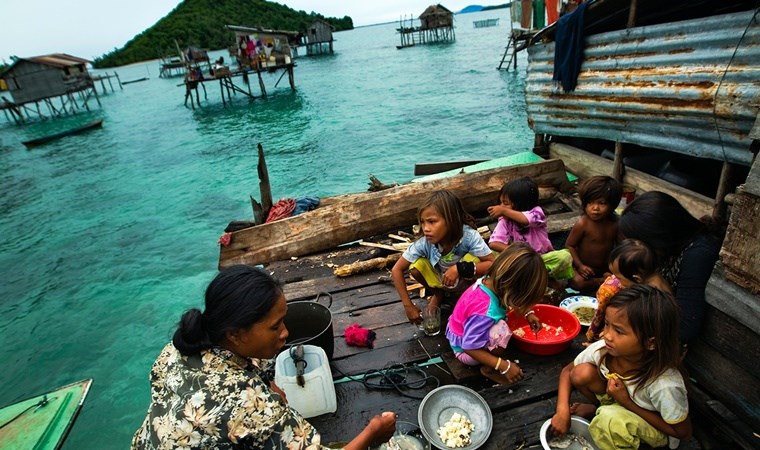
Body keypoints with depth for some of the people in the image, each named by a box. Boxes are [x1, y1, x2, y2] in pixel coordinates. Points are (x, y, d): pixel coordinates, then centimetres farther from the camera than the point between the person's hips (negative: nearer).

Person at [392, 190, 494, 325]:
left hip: (464, 280, -2)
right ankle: (437, 294, 7)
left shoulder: (469, 236, -34)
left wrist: (460, 269, -44)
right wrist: (408, 306, -24)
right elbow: (397, 270, -21)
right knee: (416, 267, -26)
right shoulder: (423, 243, -29)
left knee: (472, 259, -32)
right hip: (440, 281, 2)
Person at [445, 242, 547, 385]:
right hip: (465, 350, -8)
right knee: (502, 330, -30)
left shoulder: (491, 282, -16)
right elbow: (470, 348, -30)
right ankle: (489, 368, -3)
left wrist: (528, 313, -1)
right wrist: (505, 366, -25)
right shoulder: (485, 312, -39)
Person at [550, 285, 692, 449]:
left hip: (655, 427, -4)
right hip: (617, 398, 5)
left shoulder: (665, 385, -36)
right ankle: (600, 409, 6)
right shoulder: (603, 349, -26)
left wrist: (627, 402, -27)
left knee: (610, 417, -36)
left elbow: (683, 431, -18)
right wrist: (562, 411, -22)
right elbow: (568, 371, -9)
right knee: (582, 372, -22)